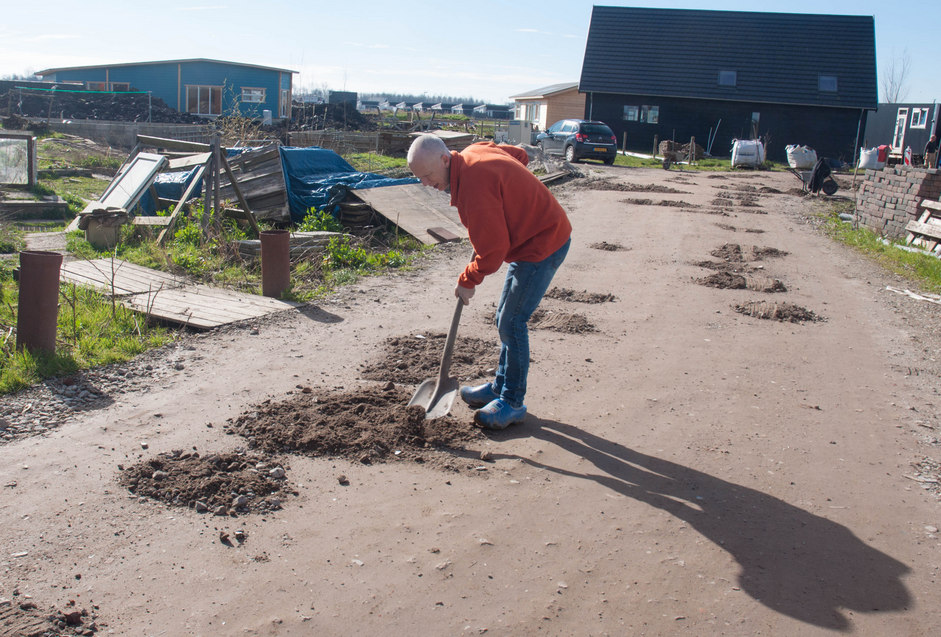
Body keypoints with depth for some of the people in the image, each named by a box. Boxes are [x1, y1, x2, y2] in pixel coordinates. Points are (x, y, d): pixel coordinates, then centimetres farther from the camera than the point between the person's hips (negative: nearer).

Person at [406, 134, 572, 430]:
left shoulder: (474, 186, -29)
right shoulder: (475, 151, 1)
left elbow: (493, 248, -26)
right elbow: (520, 155, 17)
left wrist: (467, 281, -11)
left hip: (543, 245, -11)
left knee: (512, 322, -8)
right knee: (506, 319, 15)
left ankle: (512, 403, 3)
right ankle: (501, 387, 28)